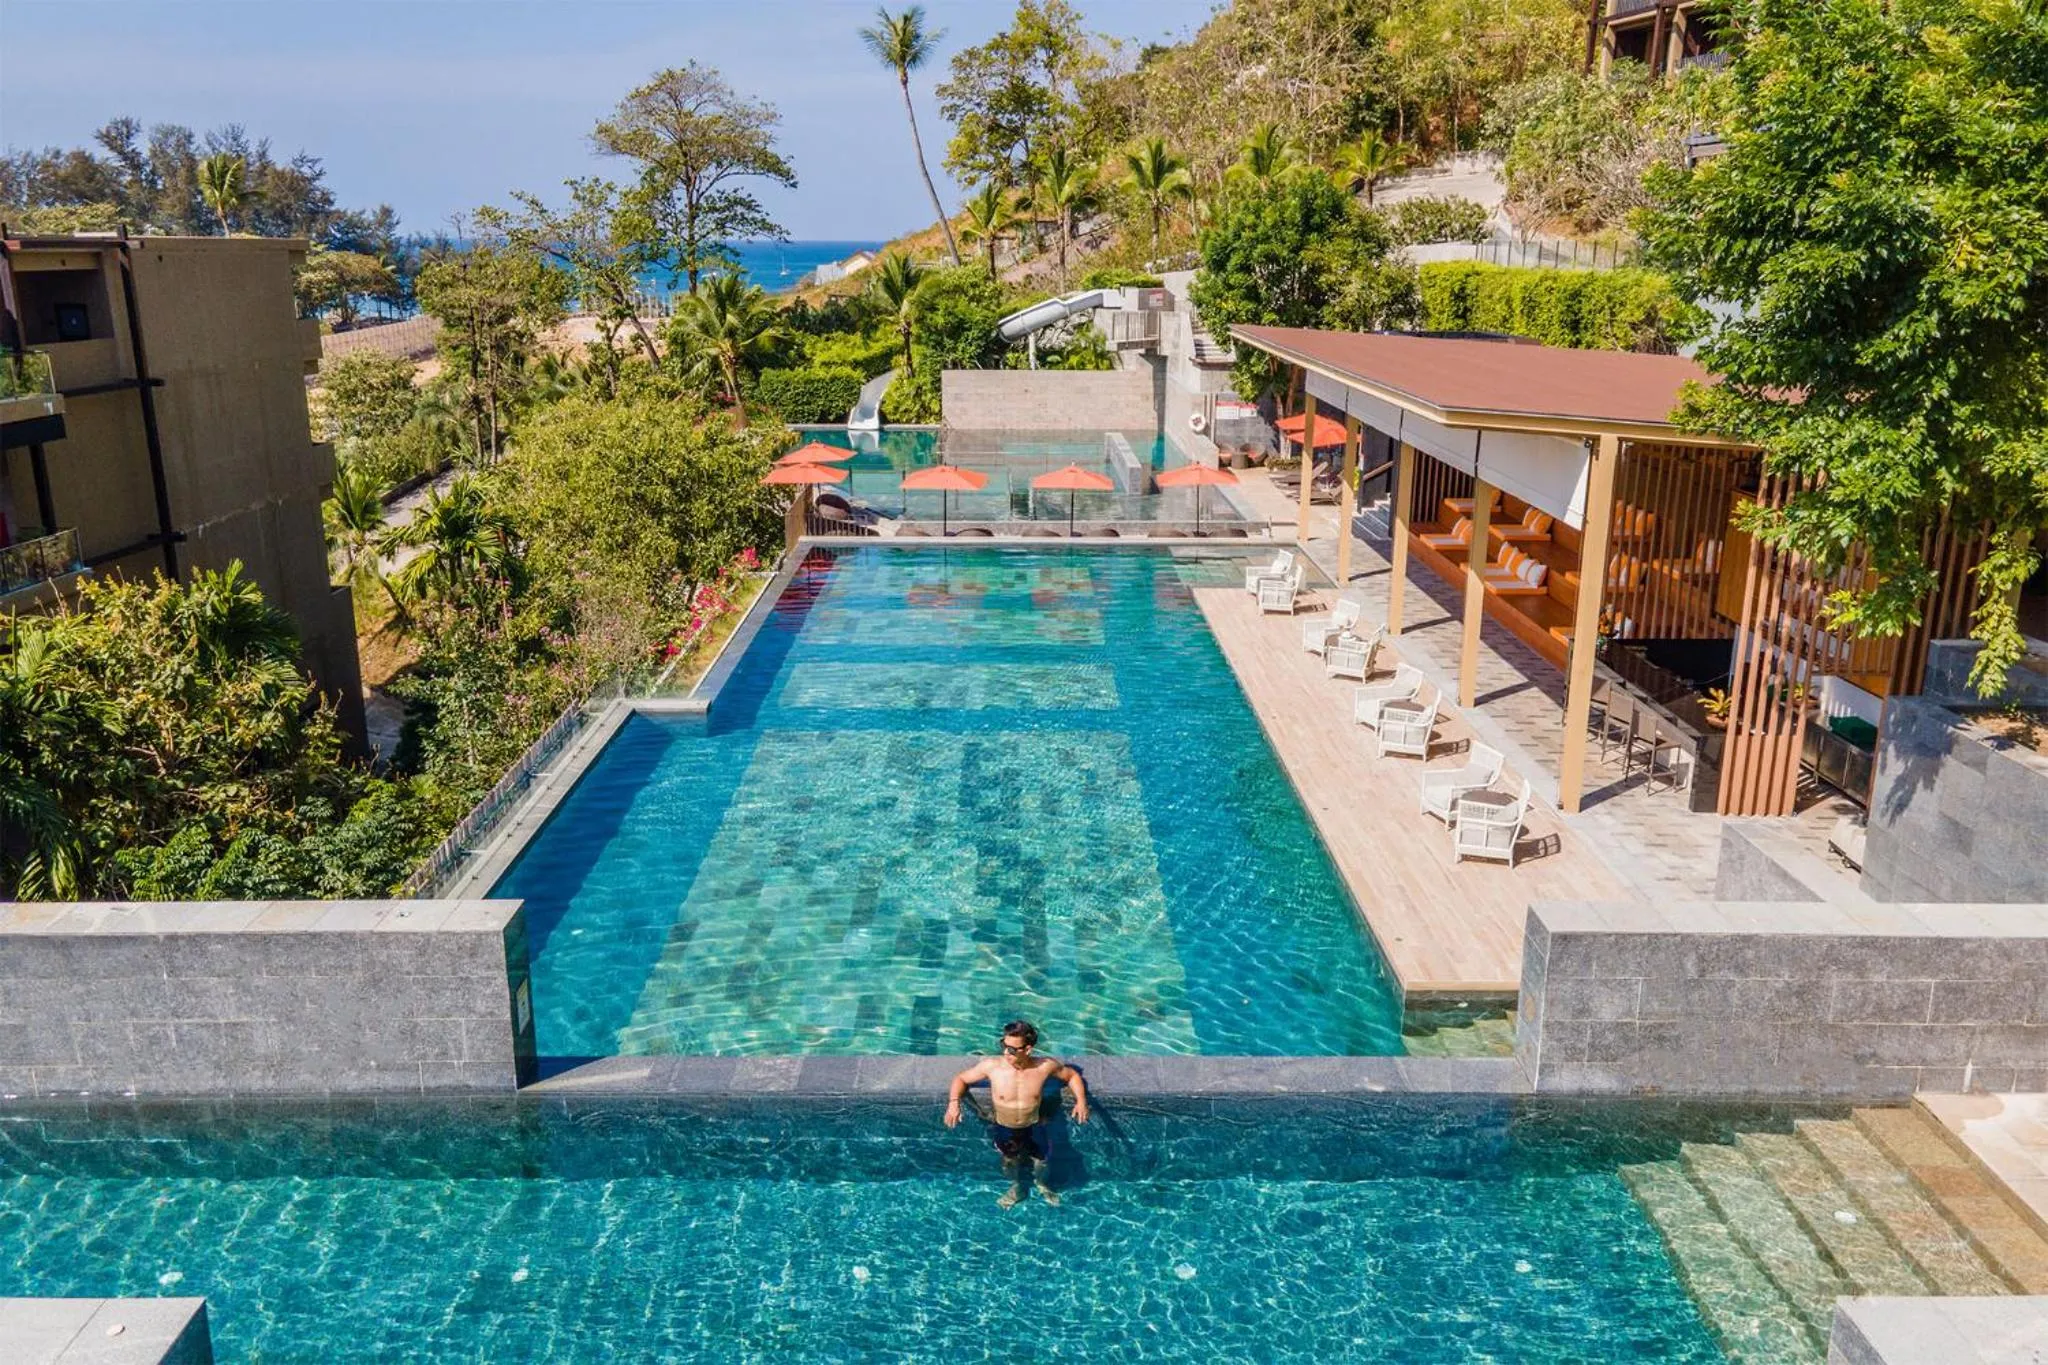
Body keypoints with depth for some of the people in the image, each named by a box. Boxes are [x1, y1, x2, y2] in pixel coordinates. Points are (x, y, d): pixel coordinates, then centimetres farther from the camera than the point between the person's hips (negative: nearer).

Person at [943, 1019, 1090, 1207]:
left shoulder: (1045, 1066, -24)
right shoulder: (992, 1066, -26)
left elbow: (1072, 1075, -5)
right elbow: (961, 1078, -11)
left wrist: (1081, 1100, -21)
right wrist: (954, 1102, -29)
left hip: (1033, 1127, 1)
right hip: (1004, 1129, 0)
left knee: (1040, 1160, 17)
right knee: (1010, 1161, 18)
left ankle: (1041, 1184, 54)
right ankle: (1016, 1187, 54)